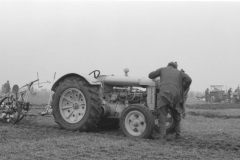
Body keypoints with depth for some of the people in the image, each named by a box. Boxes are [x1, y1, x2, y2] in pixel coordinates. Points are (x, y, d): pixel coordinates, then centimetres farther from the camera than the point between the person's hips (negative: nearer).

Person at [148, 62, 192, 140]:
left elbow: (150, 75, 26)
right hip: (176, 96, 2)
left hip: (164, 94, -2)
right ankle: (178, 135, 23)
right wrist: (183, 90, 19)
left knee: (162, 116, -2)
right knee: (176, 117, 21)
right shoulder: (179, 72, 23)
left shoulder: (163, 69, 22)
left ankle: (162, 136, -14)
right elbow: (188, 80, 6)